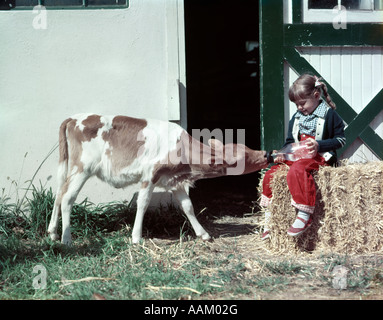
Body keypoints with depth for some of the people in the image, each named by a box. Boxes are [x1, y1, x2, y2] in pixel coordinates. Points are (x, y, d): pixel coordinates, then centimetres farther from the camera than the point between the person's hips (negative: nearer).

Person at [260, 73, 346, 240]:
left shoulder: (329, 115, -4)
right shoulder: (296, 118, 17)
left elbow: (340, 139, -6)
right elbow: (290, 142, 24)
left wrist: (319, 145, -18)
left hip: (319, 157, -8)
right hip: (297, 156, 8)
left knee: (297, 170, -38)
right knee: (271, 173, -6)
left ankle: (304, 216, -41)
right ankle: (268, 217, 5)